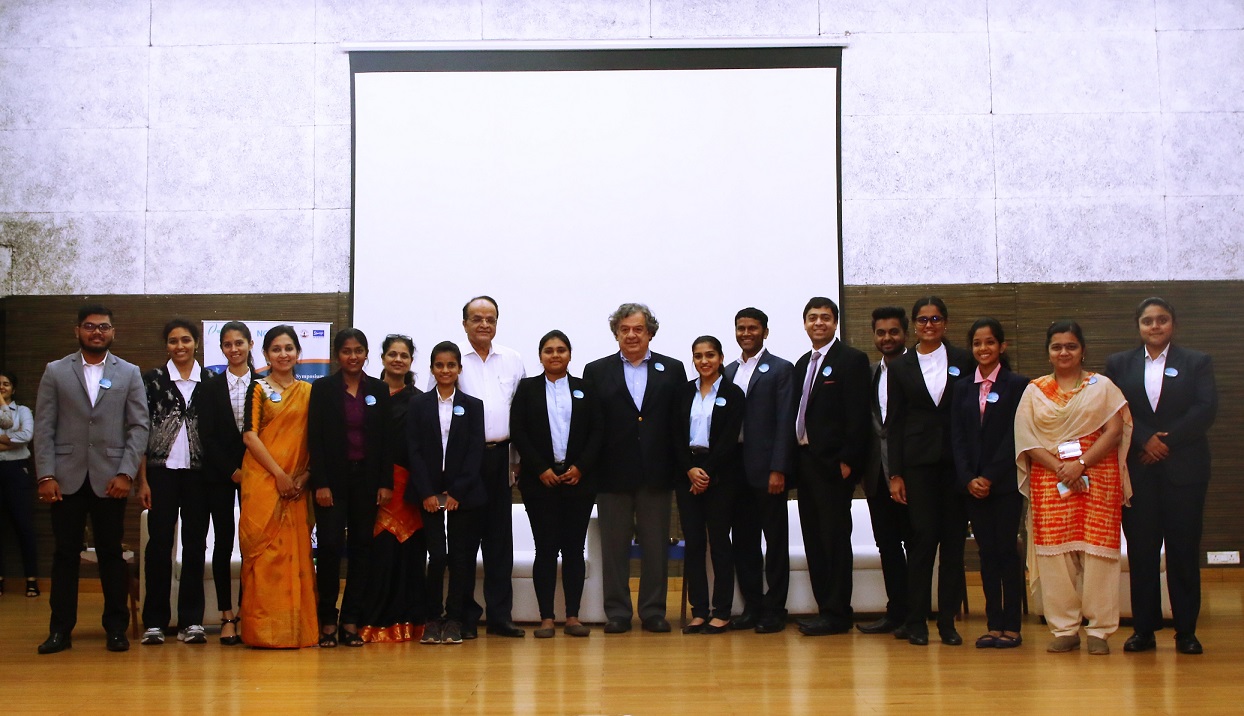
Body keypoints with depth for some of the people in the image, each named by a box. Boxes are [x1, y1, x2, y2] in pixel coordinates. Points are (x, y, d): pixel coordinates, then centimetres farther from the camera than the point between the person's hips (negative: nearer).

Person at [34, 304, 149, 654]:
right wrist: (46, 475, -6)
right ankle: (60, 630, 12)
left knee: (111, 555, 5)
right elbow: (44, 428, 3)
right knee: (65, 554, 4)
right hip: (67, 478, 0)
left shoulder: (129, 374, 7)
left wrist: (126, 473, -8)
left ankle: (116, 628, 13)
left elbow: (138, 427, 2)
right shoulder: (55, 372, 8)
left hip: (109, 479, 0)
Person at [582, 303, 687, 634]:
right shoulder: (597, 371, 6)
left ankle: (653, 611, 15)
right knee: (614, 545, 5)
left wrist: (680, 467, -2)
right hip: (612, 473, 0)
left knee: (656, 546, 6)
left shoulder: (673, 370, 8)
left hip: (656, 473, 1)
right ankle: (617, 612, 13)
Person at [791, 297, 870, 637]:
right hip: (805, 461, 8)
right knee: (814, 538, 9)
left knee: (835, 538, -4)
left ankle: (836, 614, 1)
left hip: (833, 464, -8)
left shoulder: (852, 360, -5)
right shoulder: (802, 364, 17)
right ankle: (824, 608, 16)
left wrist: (847, 461, -17)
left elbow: (857, 415, -12)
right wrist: (796, 457, 8)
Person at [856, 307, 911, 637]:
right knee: (887, 544, 10)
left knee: (913, 542, 1)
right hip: (877, 471, 6)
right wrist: (861, 466, 5)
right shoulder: (869, 373, 14)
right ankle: (896, 611, 18)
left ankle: (914, 614, 9)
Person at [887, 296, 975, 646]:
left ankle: (948, 620, 10)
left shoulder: (964, 361, 7)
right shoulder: (901, 366, 8)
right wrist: (895, 474, 1)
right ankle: (916, 620, 4)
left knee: (953, 538, 2)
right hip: (918, 461, 0)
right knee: (923, 536, -5)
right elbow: (894, 422, 7)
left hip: (956, 460, 0)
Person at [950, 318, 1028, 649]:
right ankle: (994, 625, 9)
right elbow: (957, 437, 6)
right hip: (972, 483, 4)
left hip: (1005, 482, -4)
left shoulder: (1017, 385, -1)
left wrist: (990, 477, -13)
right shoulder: (963, 388, 11)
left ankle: (1012, 626, 4)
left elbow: (1014, 435, -7)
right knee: (987, 552, 5)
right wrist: (968, 479, -6)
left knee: (1007, 550, -2)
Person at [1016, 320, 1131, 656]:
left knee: (1097, 552, -5)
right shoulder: (1034, 390, 12)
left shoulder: (1102, 386, 9)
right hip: (1049, 480, 1)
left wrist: (1081, 464, -14)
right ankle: (1064, 630, 4)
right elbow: (1026, 439, 3)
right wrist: (1059, 468, -11)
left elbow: (1115, 431, -2)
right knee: (1054, 554, -3)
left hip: (1097, 476, -1)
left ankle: (1099, 630, 2)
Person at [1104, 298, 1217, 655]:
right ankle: (1143, 629, 6)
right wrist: (1145, 440, -13)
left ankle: (1186, 631, 6)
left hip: (1183, 467, -1)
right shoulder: (1119, 364, 12)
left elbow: (1206, 409, -3)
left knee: (1184, 549, 0)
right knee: (1140, 549, 1)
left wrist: (1168, 441, -11)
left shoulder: (1196, 362, 10)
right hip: (1136, 469, 1)